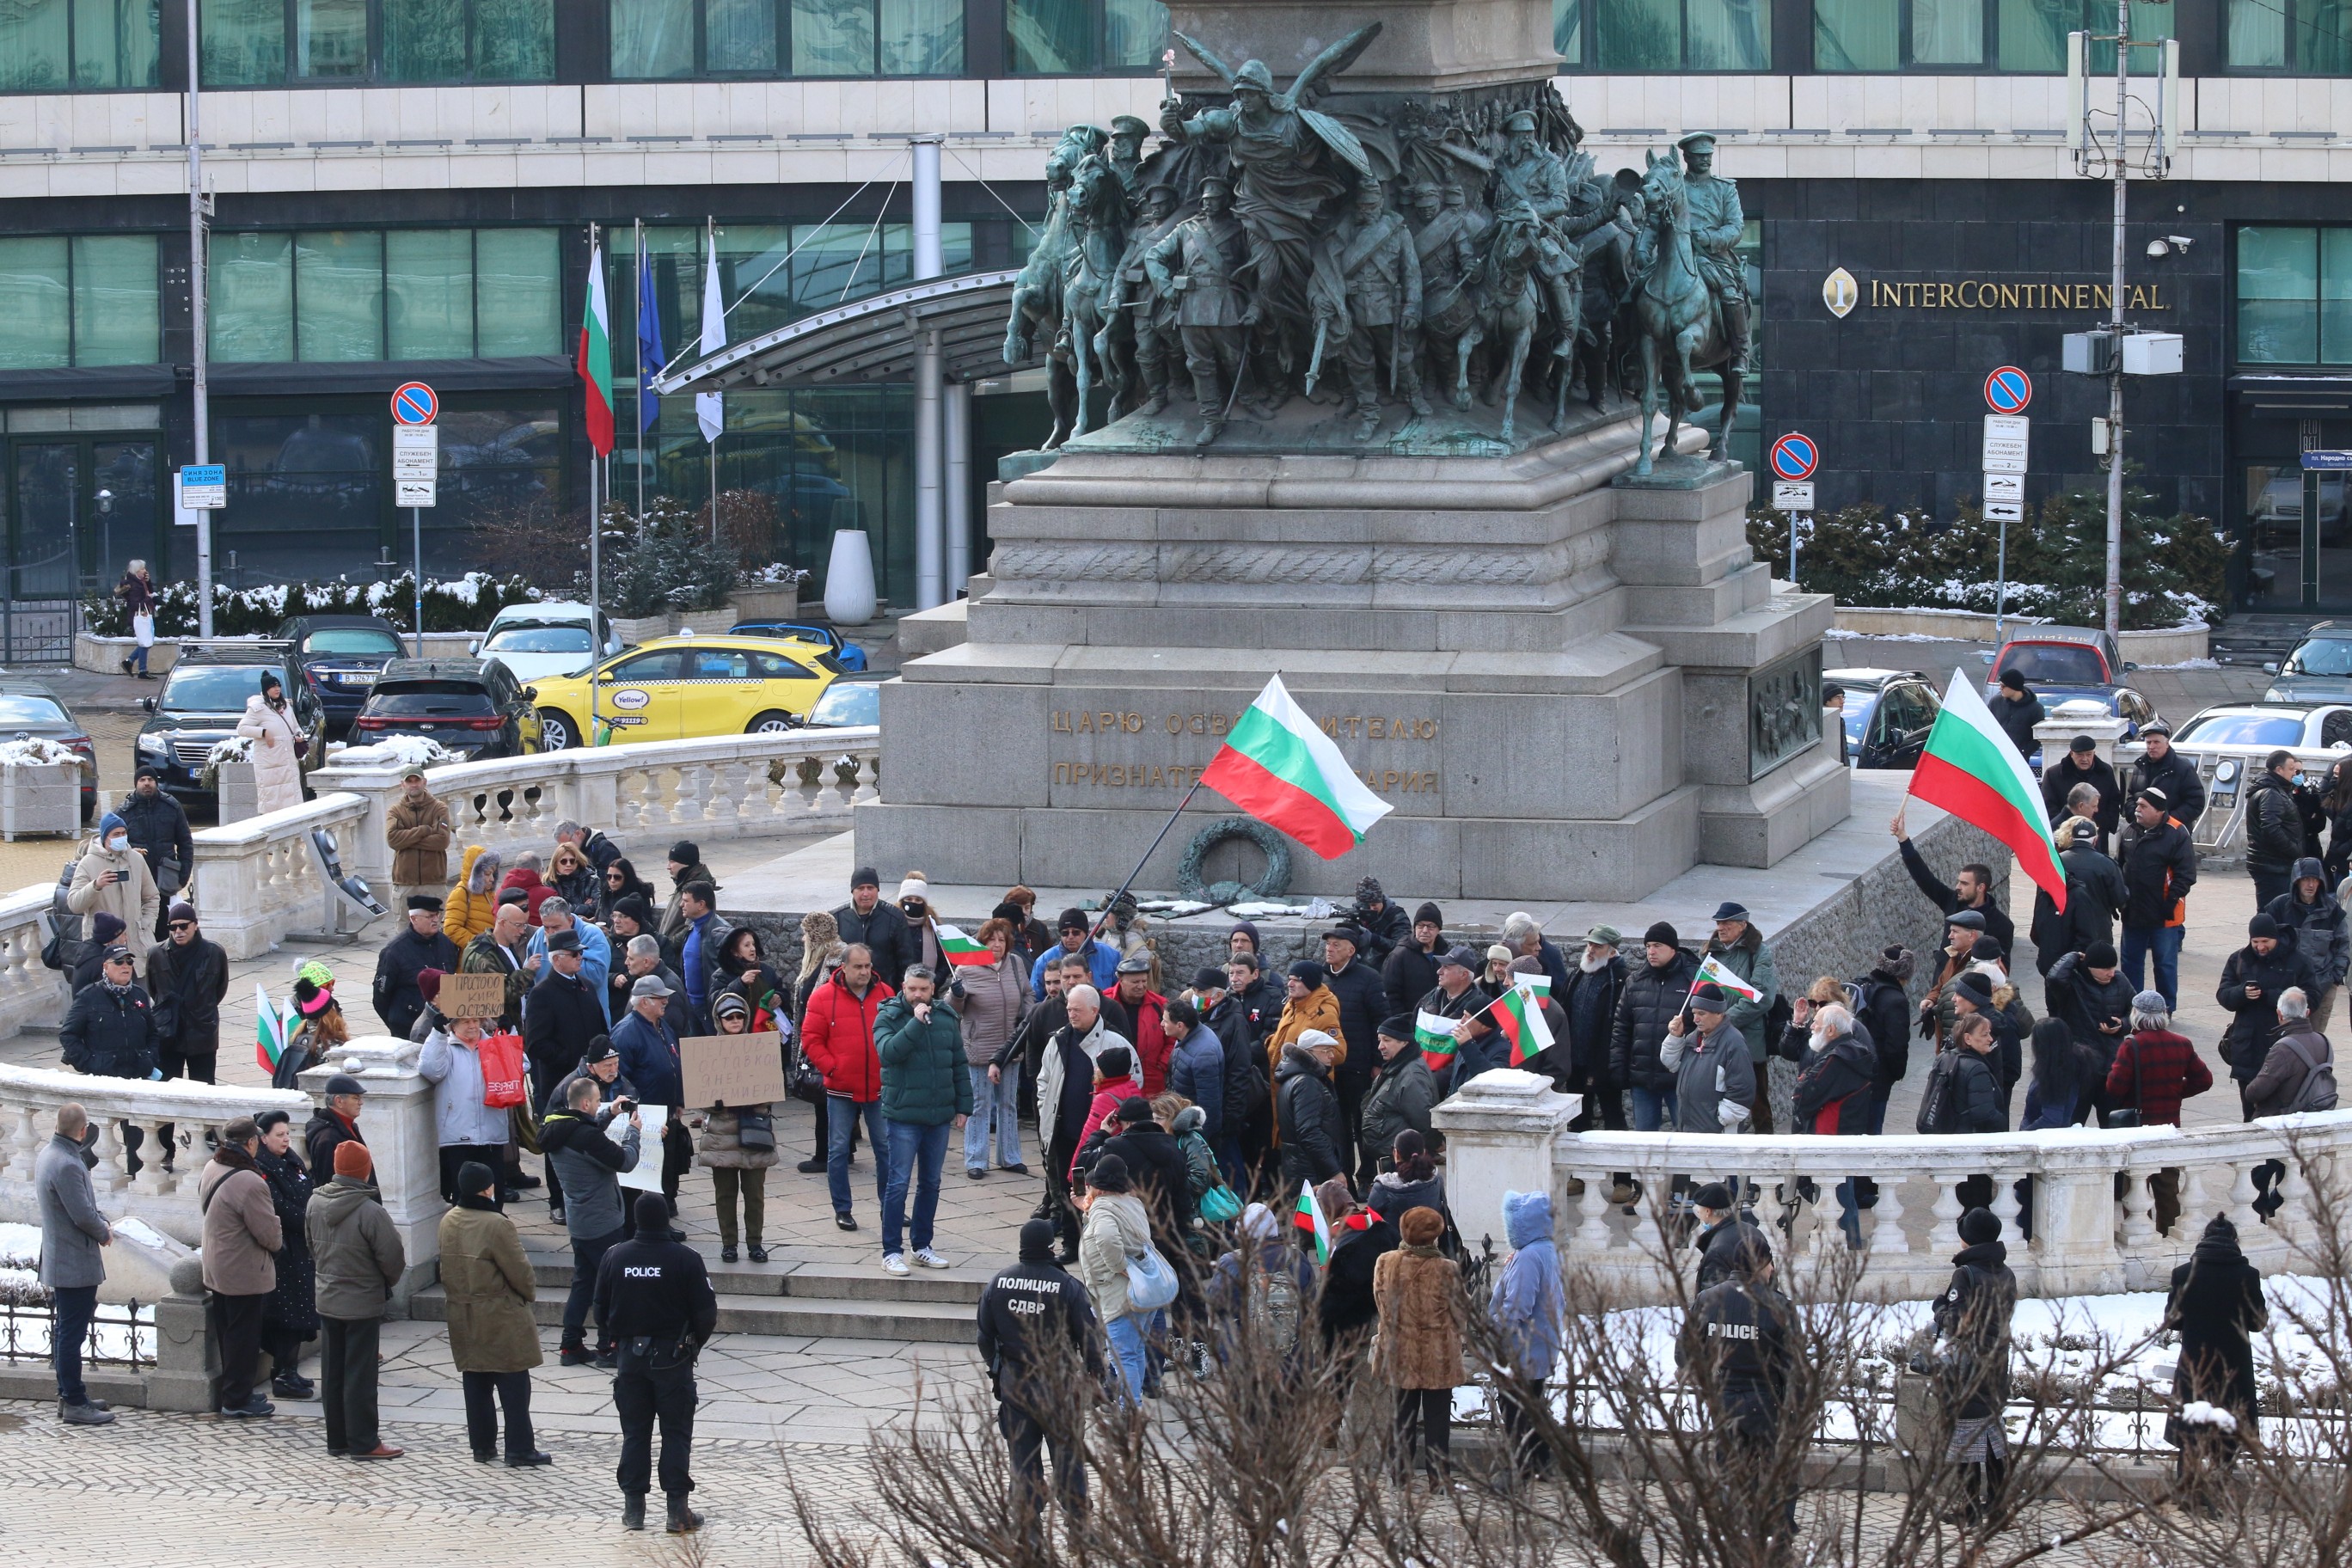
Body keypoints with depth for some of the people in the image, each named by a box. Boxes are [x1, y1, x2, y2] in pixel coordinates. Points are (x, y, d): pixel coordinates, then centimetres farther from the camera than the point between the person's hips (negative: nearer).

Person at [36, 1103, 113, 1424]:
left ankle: (69, 1395, 26)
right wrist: (104, 1232, -3)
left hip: (58, 1262, 10)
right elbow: (83, 1215, -24)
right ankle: (74, 1404, 0)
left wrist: (100, 1223, 7)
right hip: (76, 1263, -10)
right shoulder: (67, 1165, -24)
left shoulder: (47, 1155, 8)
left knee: (67, 1331, 17)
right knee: (72, 1333, -4)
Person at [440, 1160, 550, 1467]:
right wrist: (530, 1293, 3)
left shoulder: (448, 1222, 0)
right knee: (513, 1384, 1)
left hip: (463, 1314, 7)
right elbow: (519, 1269, -16)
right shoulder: (497, 1225, -22)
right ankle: (520, 1450, 2)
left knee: (476, 1382, 15)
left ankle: (482, 1445, 20)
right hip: (500, 1317, -7)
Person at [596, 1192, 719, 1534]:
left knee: (634, 1432, 11)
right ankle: (678, 1510, 3)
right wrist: (693, 1345, 10)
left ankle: (633, 1508, 13)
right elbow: (706, 1314, -9)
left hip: (630, 1355, 3)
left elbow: (601, 1312, 4)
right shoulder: (685, 1259, -13)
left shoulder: (615, 1258, -4)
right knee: (676, 1432, 5)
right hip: (672, 1358, -3)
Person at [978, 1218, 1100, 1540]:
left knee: (1022, 1454, 10)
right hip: (1058, 1381, -3)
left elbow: (986, 1334, 7)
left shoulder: (999, 1282, -3)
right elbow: (1087, 1333, -7)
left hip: (1013, 1380, 3)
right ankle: (1077, 1522, 10)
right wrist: (1093, 1369, 12)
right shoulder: (1067, 1286, -15)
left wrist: (995, 1369, 23)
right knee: (1068, 1452, 6)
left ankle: (1028, 1524, 12)